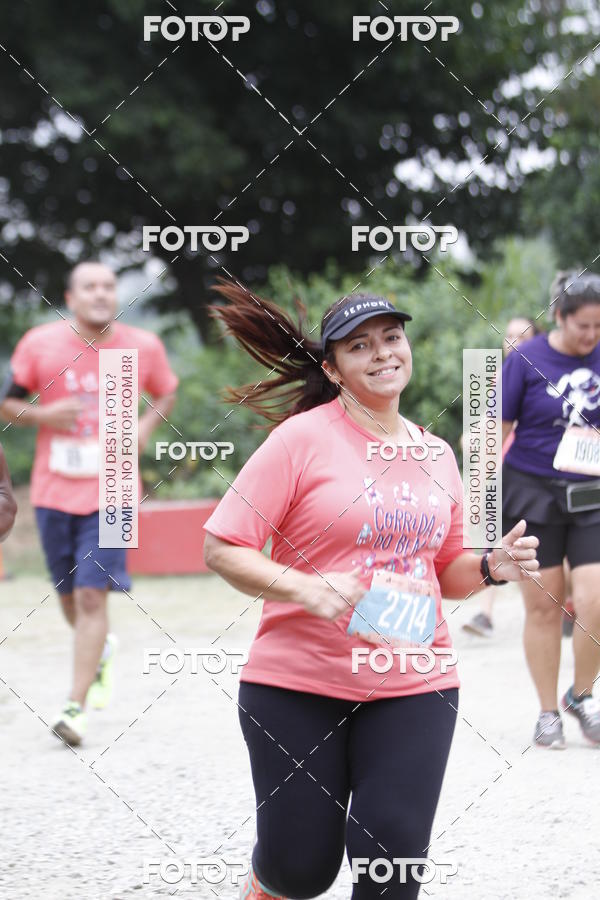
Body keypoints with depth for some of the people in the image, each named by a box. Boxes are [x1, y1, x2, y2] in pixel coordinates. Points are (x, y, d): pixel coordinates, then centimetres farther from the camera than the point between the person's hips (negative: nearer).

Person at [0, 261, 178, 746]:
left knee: (92, 596, -11)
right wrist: (43, 414, -14)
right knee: (70, 596, 13)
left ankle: (75, 707, -9)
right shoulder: (40, 344, -3)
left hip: (110, 493, -2)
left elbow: (167, 392, 17)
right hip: (54, 491, 2)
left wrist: (147, 424, -3)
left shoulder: (143, 346, -1)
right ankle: (101, 650, 46)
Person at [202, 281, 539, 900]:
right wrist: (306, 589, -25)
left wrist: (493, 566, 0)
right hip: (297, 685, -4)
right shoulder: (303, 437, -7)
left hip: (413, 687, 4)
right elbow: (222, 549, -10)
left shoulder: (437, 453, 11)